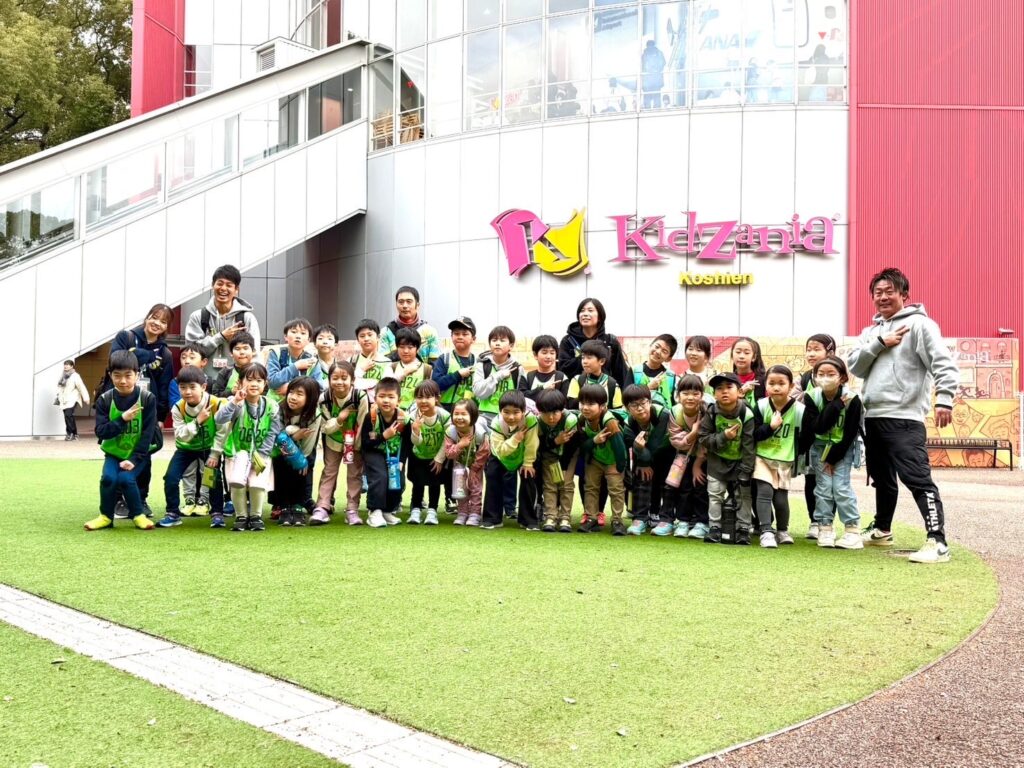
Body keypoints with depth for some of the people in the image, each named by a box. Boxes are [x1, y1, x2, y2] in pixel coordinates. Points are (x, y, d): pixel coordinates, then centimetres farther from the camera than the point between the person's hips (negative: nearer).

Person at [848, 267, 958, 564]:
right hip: (872, 416, 8)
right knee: (882, 478, 20)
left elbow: (944, 363, -13)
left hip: (904, 417, -7)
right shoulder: (871, 331, 18)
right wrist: (880, 343, -7)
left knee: (917, 478, -15)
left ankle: (937, 542, -17)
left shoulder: (918, 324, -3)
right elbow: (854, 365, 6)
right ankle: (881, 530, 35)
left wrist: (944, 398, -25)